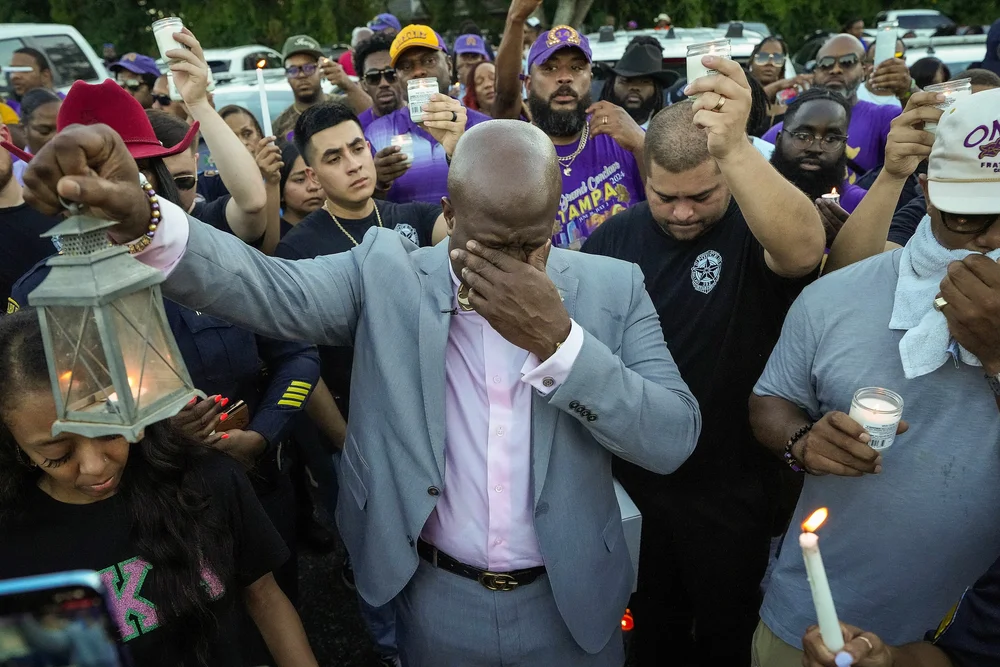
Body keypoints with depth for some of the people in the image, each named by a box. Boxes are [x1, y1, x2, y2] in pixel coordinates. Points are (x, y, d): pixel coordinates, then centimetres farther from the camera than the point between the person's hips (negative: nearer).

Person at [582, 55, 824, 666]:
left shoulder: (756, 229, -16)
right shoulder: (614, 238, -6)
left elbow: (804, 248, -41)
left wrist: (735, 147, -54)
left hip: (732, 488, -2)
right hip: (630, 478, 3)